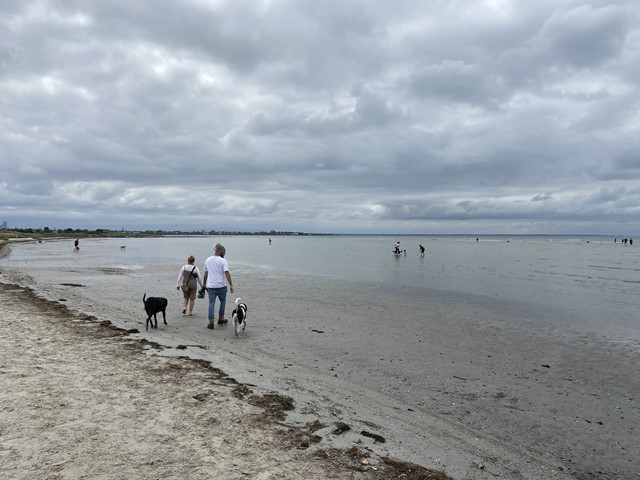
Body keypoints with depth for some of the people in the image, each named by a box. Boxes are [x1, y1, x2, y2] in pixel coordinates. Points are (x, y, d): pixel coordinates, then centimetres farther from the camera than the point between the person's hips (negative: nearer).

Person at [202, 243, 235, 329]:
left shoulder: (208, 260, 8)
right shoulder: (222, 261, -8)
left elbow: (206, 273, 16)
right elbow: (227, 273, -16)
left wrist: (204, 284, 27)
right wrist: (231, 285, -15)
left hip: (210, 286, 4)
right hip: (221, 286, -4)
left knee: (211, 303, 4)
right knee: (222, 301, 17)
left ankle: (211, 322, -2)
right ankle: (221, 318, 23)